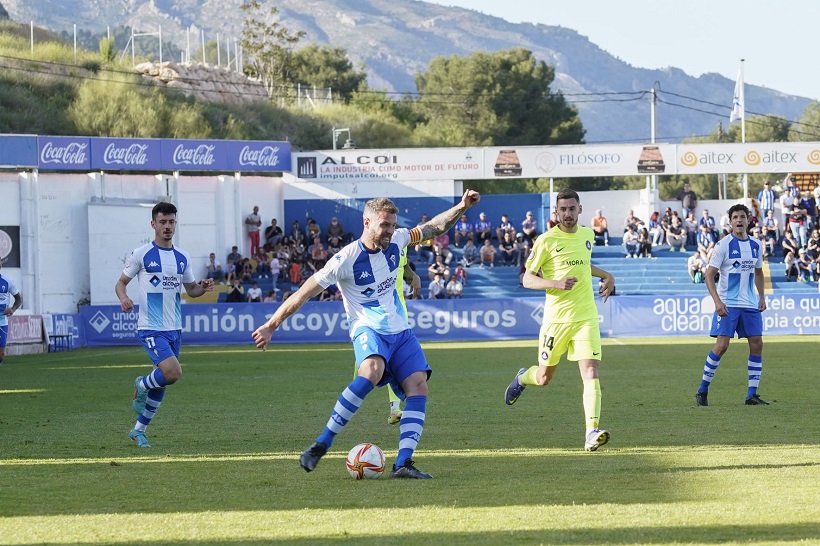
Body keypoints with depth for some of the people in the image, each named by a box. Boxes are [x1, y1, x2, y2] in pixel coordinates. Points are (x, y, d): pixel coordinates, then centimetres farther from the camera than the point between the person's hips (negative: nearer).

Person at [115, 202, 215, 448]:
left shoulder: (182, 257, 10)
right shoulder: (141, 254, -5)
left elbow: (191, 289, 19)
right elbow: (121, 282, 2)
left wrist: (203, 287, -4)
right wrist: (124, 298, -20)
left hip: (174, 329, 6)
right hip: (151, 328, -6)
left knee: (162, 383, 9)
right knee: (173, 372, -23)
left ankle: (139, 430, 24)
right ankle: (142, 386, 9)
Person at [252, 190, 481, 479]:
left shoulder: (396, 241, 3)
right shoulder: (346, 259, -15)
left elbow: (433, 228, 20)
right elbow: (304, 293, -11)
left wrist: (462, 207, 8)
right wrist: (271, 325, -11)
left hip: (400, 331, 7)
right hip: (368, 330, -7)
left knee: (418, 386, -15)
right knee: (372, 371, -37)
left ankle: (403, 463, -21)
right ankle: (321, 444, -31)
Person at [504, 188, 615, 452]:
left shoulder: (587, 235, 9)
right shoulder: (546, 241, -7)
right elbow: (528, 279, -7)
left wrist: (607, 276, 19)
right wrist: (556, 283, -22)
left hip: (586, 318, 3)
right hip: (556, 318, -3)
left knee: (591, 374, -14)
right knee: (544, 378, 10)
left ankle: (591, 432, -18)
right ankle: (523, 378, 46)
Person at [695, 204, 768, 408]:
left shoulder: (755, 245, 9)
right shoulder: (724, 244, -8)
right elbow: (709, 275, -10)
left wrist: (761, 297, 13)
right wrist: (717, 301, -19)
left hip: (750, 304, 6)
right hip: (727, 304, -6)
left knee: (757, 344, 0)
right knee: (721, 345, -12)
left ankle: (752, 395, 5)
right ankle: (702, 390, 0)